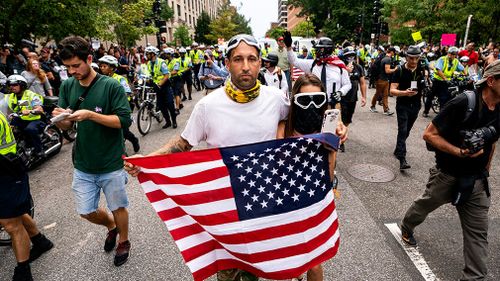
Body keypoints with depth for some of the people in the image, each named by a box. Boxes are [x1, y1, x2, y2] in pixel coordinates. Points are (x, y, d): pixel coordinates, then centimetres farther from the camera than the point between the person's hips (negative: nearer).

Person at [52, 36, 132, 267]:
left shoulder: (111, 86, -14)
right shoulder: (67, 86, 0)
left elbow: (124, 120, -18)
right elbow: (66, 127, 4)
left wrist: (90, 115, -28)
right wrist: (61, 118, -19)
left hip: (111, 163, -4)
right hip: (83, 164, 4)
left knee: (118, 207, 14)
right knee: (86, 211, 14)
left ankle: (123, 241, 40)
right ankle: (111, 226, 45)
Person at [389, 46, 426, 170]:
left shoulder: (421, 70, 2)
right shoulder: (400, 70, -10)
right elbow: (392, 90, -18)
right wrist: (404, 92, -32)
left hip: (415, 105, 4)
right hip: (403, 105, -4)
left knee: (406, 131, 14)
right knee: (403, 131, -11)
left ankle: (397, 150, 34)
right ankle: (402, 159, -14)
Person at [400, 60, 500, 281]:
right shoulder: (464, 103, -19)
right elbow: (429, 134, -18)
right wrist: (458, 152, -28)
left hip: (476, 180, 5)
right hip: (447, 174, -4)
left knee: (478, 233, 7)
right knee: (424, 206, 20)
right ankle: (406, 228, 50)